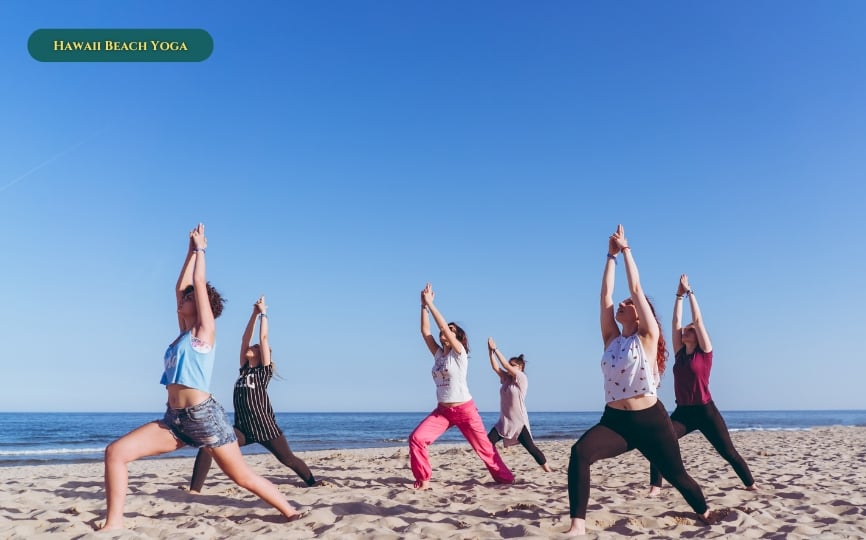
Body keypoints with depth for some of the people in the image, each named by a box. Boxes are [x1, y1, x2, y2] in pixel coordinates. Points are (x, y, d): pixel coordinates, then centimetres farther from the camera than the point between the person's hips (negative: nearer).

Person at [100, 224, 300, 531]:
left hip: (204, 415, -7)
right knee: (115, 452, -7)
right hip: (175, 419, 7)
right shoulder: (184, 333, 16)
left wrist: (201, 248, 9)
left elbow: (199, 285, -3)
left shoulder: (205, 330, -2)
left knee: (242, 477, 0)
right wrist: (191, 251, 22)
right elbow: (181, 288, 19)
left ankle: (291, 514, 15)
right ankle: (114, 523, 0)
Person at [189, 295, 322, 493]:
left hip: (264, 426, -4)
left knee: (288, 459, 5)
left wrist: (263, 313, 3)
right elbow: (245, 338, 13)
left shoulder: (264, 370, -1)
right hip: (242, 428, 5)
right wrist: (254, 314, 13)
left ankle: (313, 483, 29)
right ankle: (194, 490, -17)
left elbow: (263, 338, -4)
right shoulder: (244, 369, 14)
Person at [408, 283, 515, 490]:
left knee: (484, 448, 7)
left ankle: (505, 478, 27)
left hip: (465, 410, -5)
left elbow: (445, 327, -19)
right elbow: (425, 331, 1)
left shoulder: (459, 353, -8)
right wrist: (423, 305, -5)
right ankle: (424, 479, -1)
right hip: (442, 411, 5)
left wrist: (430, 304, -17)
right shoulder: (438, 354, 8)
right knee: (416, 439, -14)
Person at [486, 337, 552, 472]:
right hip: (504, 422, 7)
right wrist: (490, 351, -10)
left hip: (519, 422, -6)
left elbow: (506, 365, -16)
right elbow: (495, 367, 0)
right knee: (488, 443, -7)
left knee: (530, 447, -7)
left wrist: (495, 349, -14)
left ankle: (548, 470, 4)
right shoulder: (506, 379, 10)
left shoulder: (522, 378, -9)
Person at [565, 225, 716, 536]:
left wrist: (626, 250, 0)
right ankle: (578, 524, -22)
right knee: (579, 454, -25)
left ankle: (706, 514, 43)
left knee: (677, 476, 12)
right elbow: (606, 294, 4)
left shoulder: (647, 338, -3)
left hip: (650, 421, -3)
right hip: (614, 421, 3)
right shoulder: (611, 339, 9)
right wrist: (611, 255, 7)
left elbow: (636, 288, -7)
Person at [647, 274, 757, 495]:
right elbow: (676, 321, 7)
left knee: (729, 452, 6)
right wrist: (679, 295, 8)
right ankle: (655, 486, -14)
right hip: (682, 412, 4)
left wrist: (690, 292, -2)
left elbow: (697, 319, -6)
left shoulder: (705, 352, -3)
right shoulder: (680, 353, 9)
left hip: (705, 411, -4)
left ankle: (751, 485, 25)